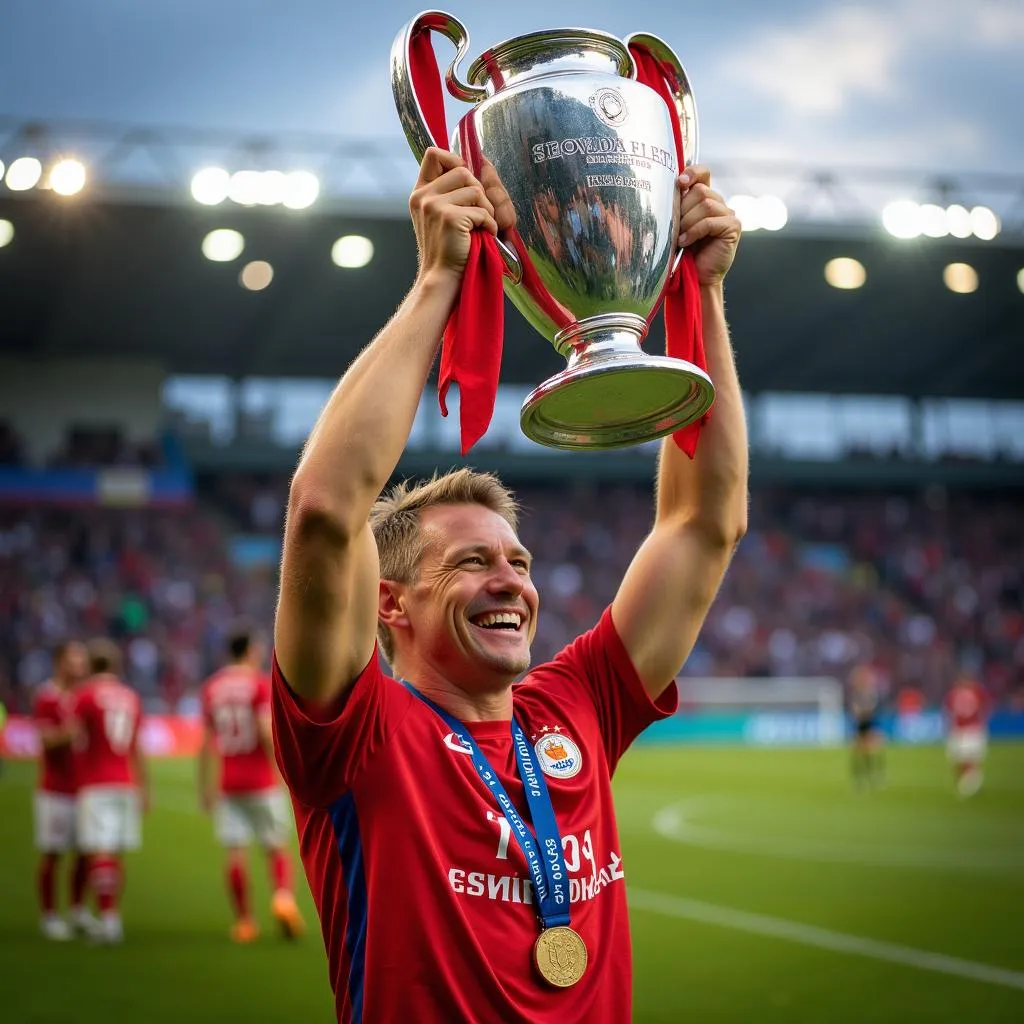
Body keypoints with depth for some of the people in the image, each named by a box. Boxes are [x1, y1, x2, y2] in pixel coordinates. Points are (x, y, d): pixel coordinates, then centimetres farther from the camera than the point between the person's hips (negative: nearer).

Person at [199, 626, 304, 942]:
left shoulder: (212, 687, 8)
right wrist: (282, 769, -11)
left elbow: (206, 743, 9)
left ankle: (244, 921, 5)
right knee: (276, 848, 6)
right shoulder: (260, 683, -6)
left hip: (228, 784, 3)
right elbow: (266, 731, -17)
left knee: (235, 854, 3)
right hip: (261, 782, -3)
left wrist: (206, 786, 14)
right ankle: (283, 896, -17)